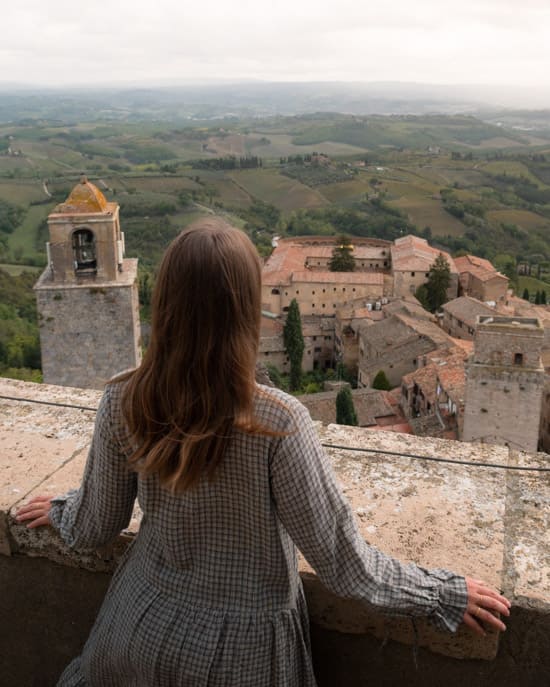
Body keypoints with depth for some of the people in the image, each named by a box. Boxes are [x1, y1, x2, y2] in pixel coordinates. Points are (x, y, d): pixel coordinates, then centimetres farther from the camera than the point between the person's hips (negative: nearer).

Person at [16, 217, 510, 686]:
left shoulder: (123, 404, -19)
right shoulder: (277, 424, -31)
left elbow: (95, 529, -4)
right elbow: (343, 565, -21)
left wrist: (61, 511, 18)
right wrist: (445, 596, -7)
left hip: (143, 626, 2)